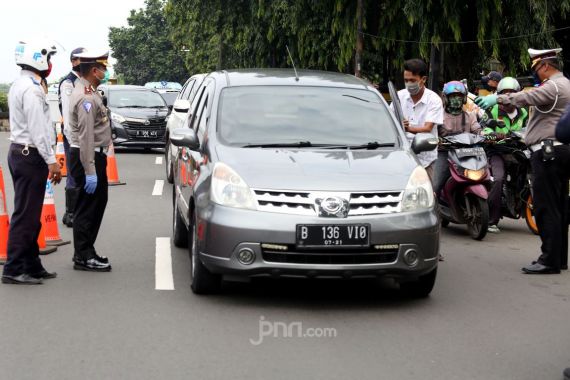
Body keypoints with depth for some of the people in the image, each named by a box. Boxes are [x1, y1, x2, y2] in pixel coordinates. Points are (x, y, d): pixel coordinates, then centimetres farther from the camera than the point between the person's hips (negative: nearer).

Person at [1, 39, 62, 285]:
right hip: (30, 155, -10)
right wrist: (51, 161, -17)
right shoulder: (31, 89, -16)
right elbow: (38, 130, -20)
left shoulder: (20, 85, 16)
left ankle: (31, 265, 19)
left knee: (29, 214, 13)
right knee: (25, 215, -7)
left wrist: (47, 158, 19)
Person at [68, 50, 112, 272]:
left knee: (98, 202, 17)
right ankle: (84, 257, 2)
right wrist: (90, 171, -26)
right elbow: (86, 136, -25)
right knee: (87, 207, -5)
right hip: (87, 156, -11)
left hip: (95, 154, 11)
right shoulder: (86, 98, -20)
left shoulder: (88, 91, 12)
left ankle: (85, 252, 26)